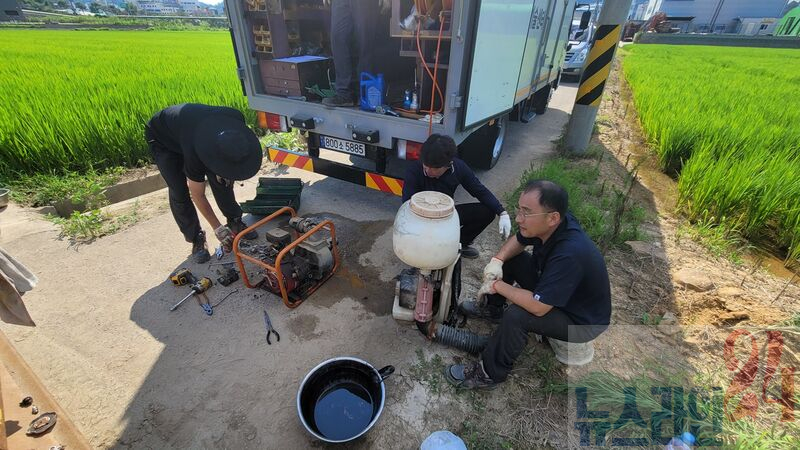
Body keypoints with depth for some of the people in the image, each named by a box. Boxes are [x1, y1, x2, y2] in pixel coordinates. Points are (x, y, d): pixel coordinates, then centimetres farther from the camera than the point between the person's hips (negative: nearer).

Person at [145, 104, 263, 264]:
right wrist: (217, 228, -22)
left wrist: (223, 170, -15)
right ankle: (196, 239, 2)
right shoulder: (194, 151, -42)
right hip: (162, 139, -4)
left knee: (220, 178, -7)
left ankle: (235, 221, 9)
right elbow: (197, 196, -27)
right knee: (179, 192, -12)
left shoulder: (236, 120, -33)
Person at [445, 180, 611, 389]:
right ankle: (493, 309, 23)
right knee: (508, 258, 1)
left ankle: (490, 374, -8)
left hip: (582, 320, -7)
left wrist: (497, 286, -23)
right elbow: (517, 241, 3)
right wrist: (497, 261, -16)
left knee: (517, 316, -32)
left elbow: (538, 307, -37)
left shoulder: (569, 254, -40)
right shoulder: (547, 226, -16)